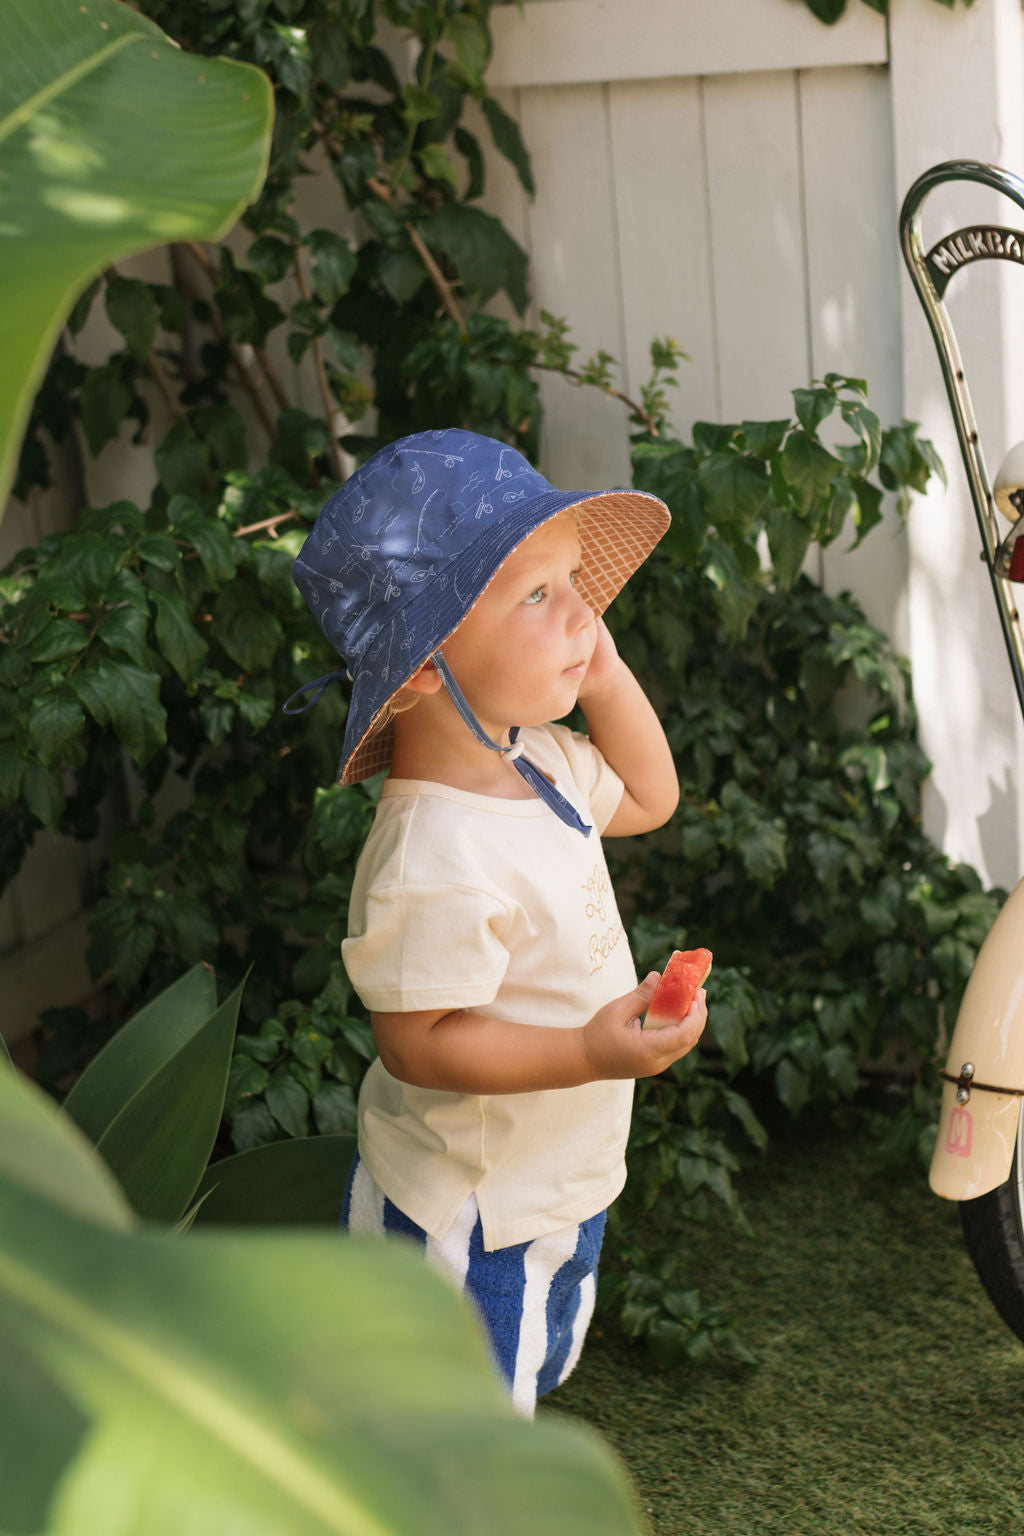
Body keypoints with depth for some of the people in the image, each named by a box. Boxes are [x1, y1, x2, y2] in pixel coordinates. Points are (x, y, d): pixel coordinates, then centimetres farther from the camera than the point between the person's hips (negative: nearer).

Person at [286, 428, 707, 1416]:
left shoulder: (533, 761, -4)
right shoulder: (434, 861, -34)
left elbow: (647, 799, 15)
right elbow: (417, 1042, -30)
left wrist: (607, 675, 0)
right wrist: (590, 1052, -38)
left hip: (551, 1190, 10)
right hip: (464, 1222, -10)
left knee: (529, 1370, 30)